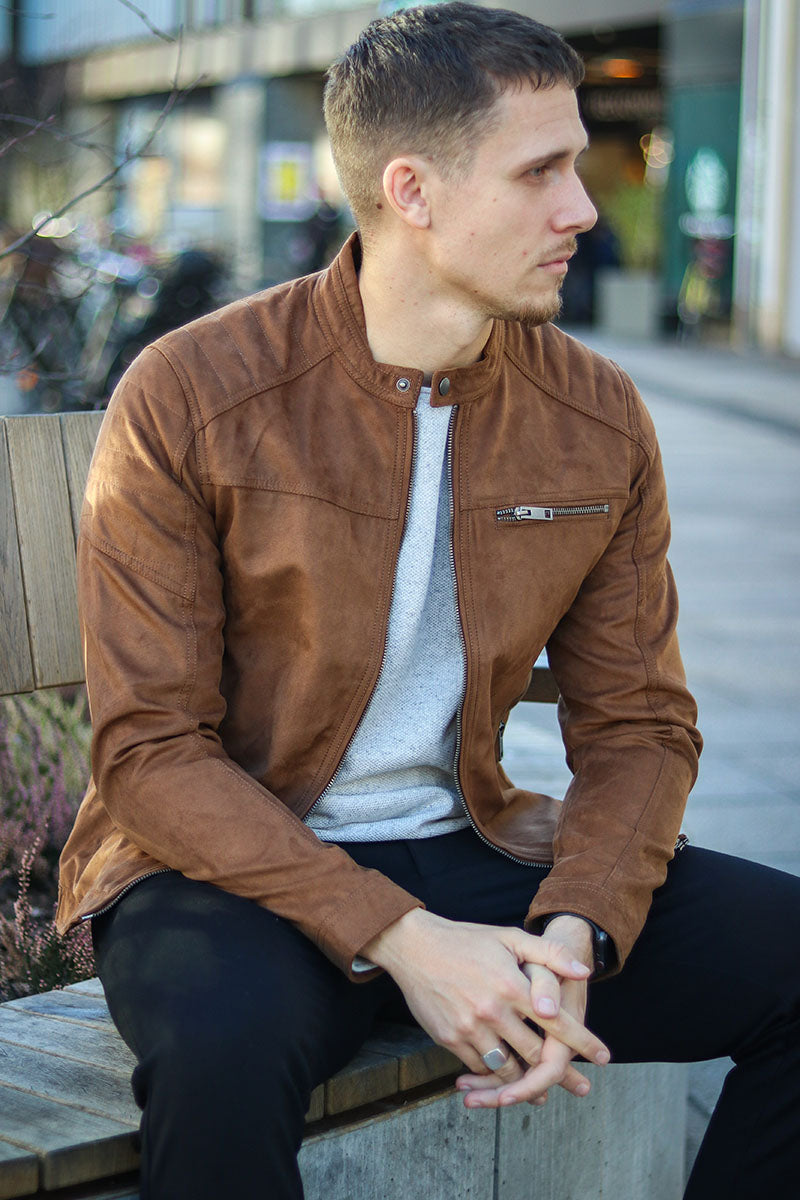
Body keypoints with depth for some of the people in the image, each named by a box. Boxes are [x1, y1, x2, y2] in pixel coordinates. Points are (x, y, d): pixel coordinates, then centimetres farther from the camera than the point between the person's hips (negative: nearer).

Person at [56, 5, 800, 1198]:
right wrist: (399, 940, -24)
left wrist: (574, 934, -16)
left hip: (466, 847, 5)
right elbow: (152, 750, -13)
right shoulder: (188, 398, -12)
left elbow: (639, 727, 5)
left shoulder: (601, 421, 1)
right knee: (229, 1042, -39)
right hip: (231, 869, -4)